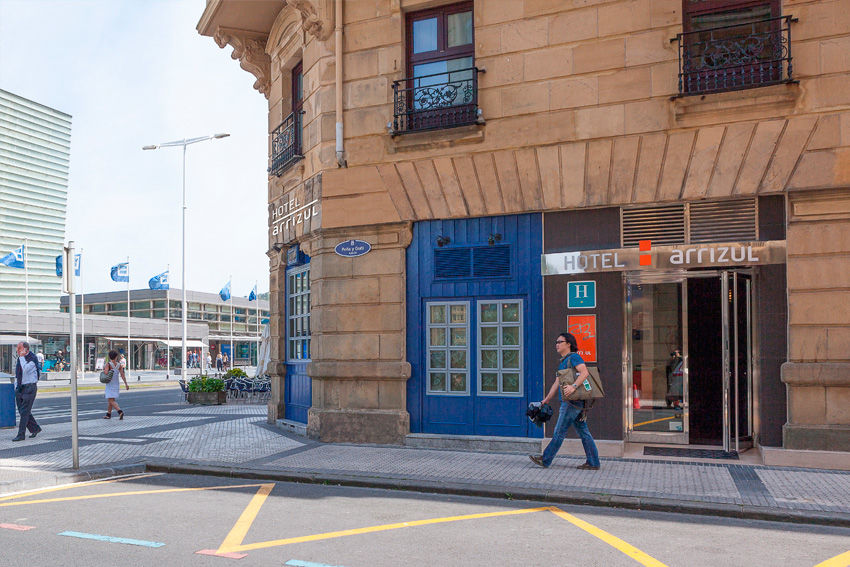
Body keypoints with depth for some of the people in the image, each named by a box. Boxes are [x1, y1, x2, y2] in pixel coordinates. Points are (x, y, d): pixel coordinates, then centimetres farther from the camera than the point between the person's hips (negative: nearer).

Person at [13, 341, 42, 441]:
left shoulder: (33, 358, -12)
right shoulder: (19, 358, 10)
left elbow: (25, 369, -26)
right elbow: (17, 374, 20)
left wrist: (22, 357, -21)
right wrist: (16, 386, 16)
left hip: (29, 387, -8)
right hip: (19, 388, 8)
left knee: (24, 411, -7)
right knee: (22, 411, 10)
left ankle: (21, 435, -3)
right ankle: (35, 428, 23)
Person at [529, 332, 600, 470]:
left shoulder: (573, 357, -8)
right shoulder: (563, 362, 21)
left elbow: (585, 372, -24)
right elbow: (557, 383, 24)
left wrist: (573, 386, -35)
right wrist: (546, 400, 24)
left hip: (572, 402, -10)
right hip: (572, 402, 10)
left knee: (559, 432, -2)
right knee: (583, 432, 8)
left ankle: (545, 460, 4)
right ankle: (593, 463, 11)